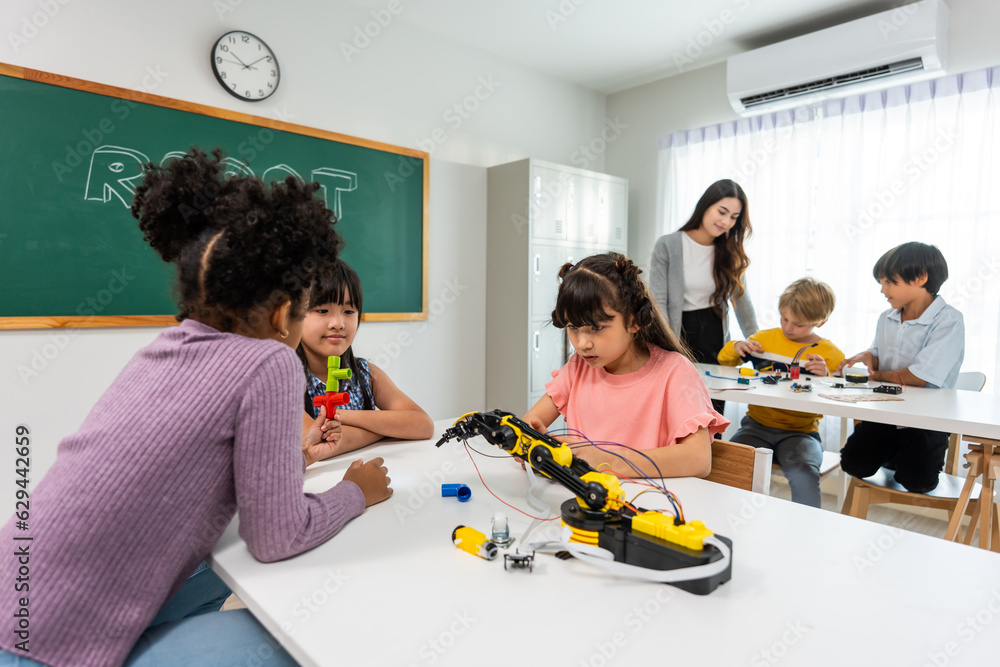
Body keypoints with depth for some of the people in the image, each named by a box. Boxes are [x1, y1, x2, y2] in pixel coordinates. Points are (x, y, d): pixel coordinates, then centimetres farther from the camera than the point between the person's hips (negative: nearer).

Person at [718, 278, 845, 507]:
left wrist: (825, 376, -21)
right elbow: (724, 359, 18)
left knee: (804, 475, -35)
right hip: (757, 425, 2)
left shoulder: (831, 355, 5)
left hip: (800, 431, -1)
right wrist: (736, 347, -5)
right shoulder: (765, 338, 10)